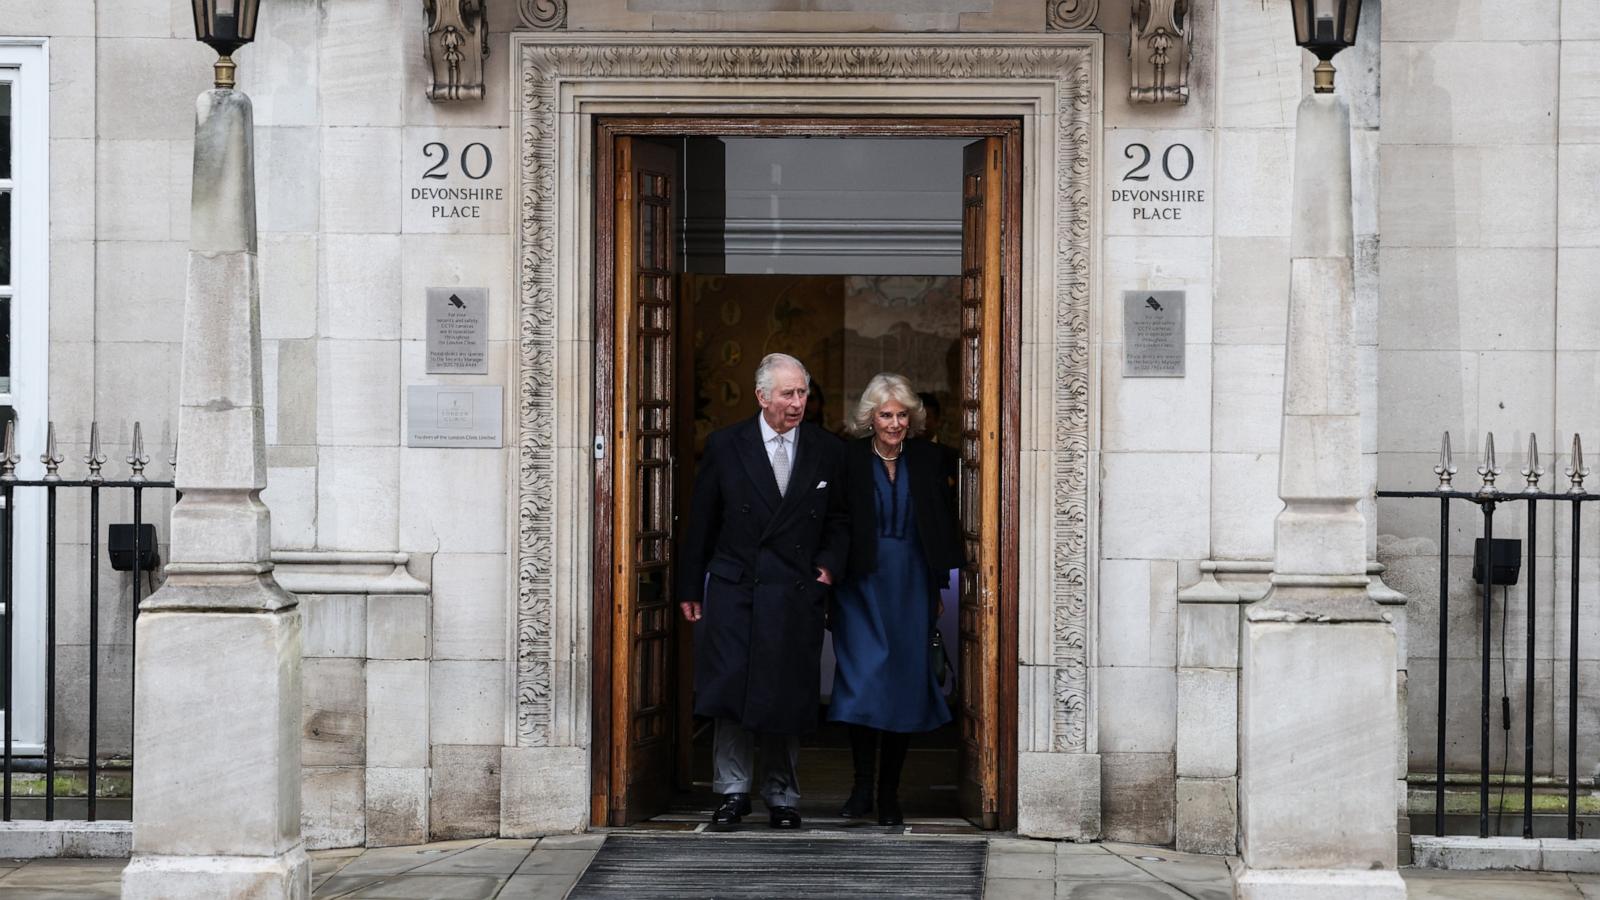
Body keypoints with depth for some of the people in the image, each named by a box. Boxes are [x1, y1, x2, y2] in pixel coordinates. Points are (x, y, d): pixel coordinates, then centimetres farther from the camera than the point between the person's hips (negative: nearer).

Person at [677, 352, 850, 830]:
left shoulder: (827, 451, 5)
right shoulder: (725, 445, 2)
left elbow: (840, 520, 14)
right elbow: (700, 521, 6)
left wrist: (829, 562, -3)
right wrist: (690, 588, 6)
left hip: (796, 594, 1)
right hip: (733, 591, 0)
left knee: (786, 698, 4)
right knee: (730, 692, -3)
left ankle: (781, 795, 16)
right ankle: (733, 791, 8)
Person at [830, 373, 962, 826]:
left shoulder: (929, 461, 6)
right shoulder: (848, 459, -1)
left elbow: (944, 529, 9)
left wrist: (937, 586, 4)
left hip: (911, 585, 2)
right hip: (862, 583, -2)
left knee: (904, 684, 3)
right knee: (864, 678, -11)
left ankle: (889, 793, 11)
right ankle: (862, 786, -2)